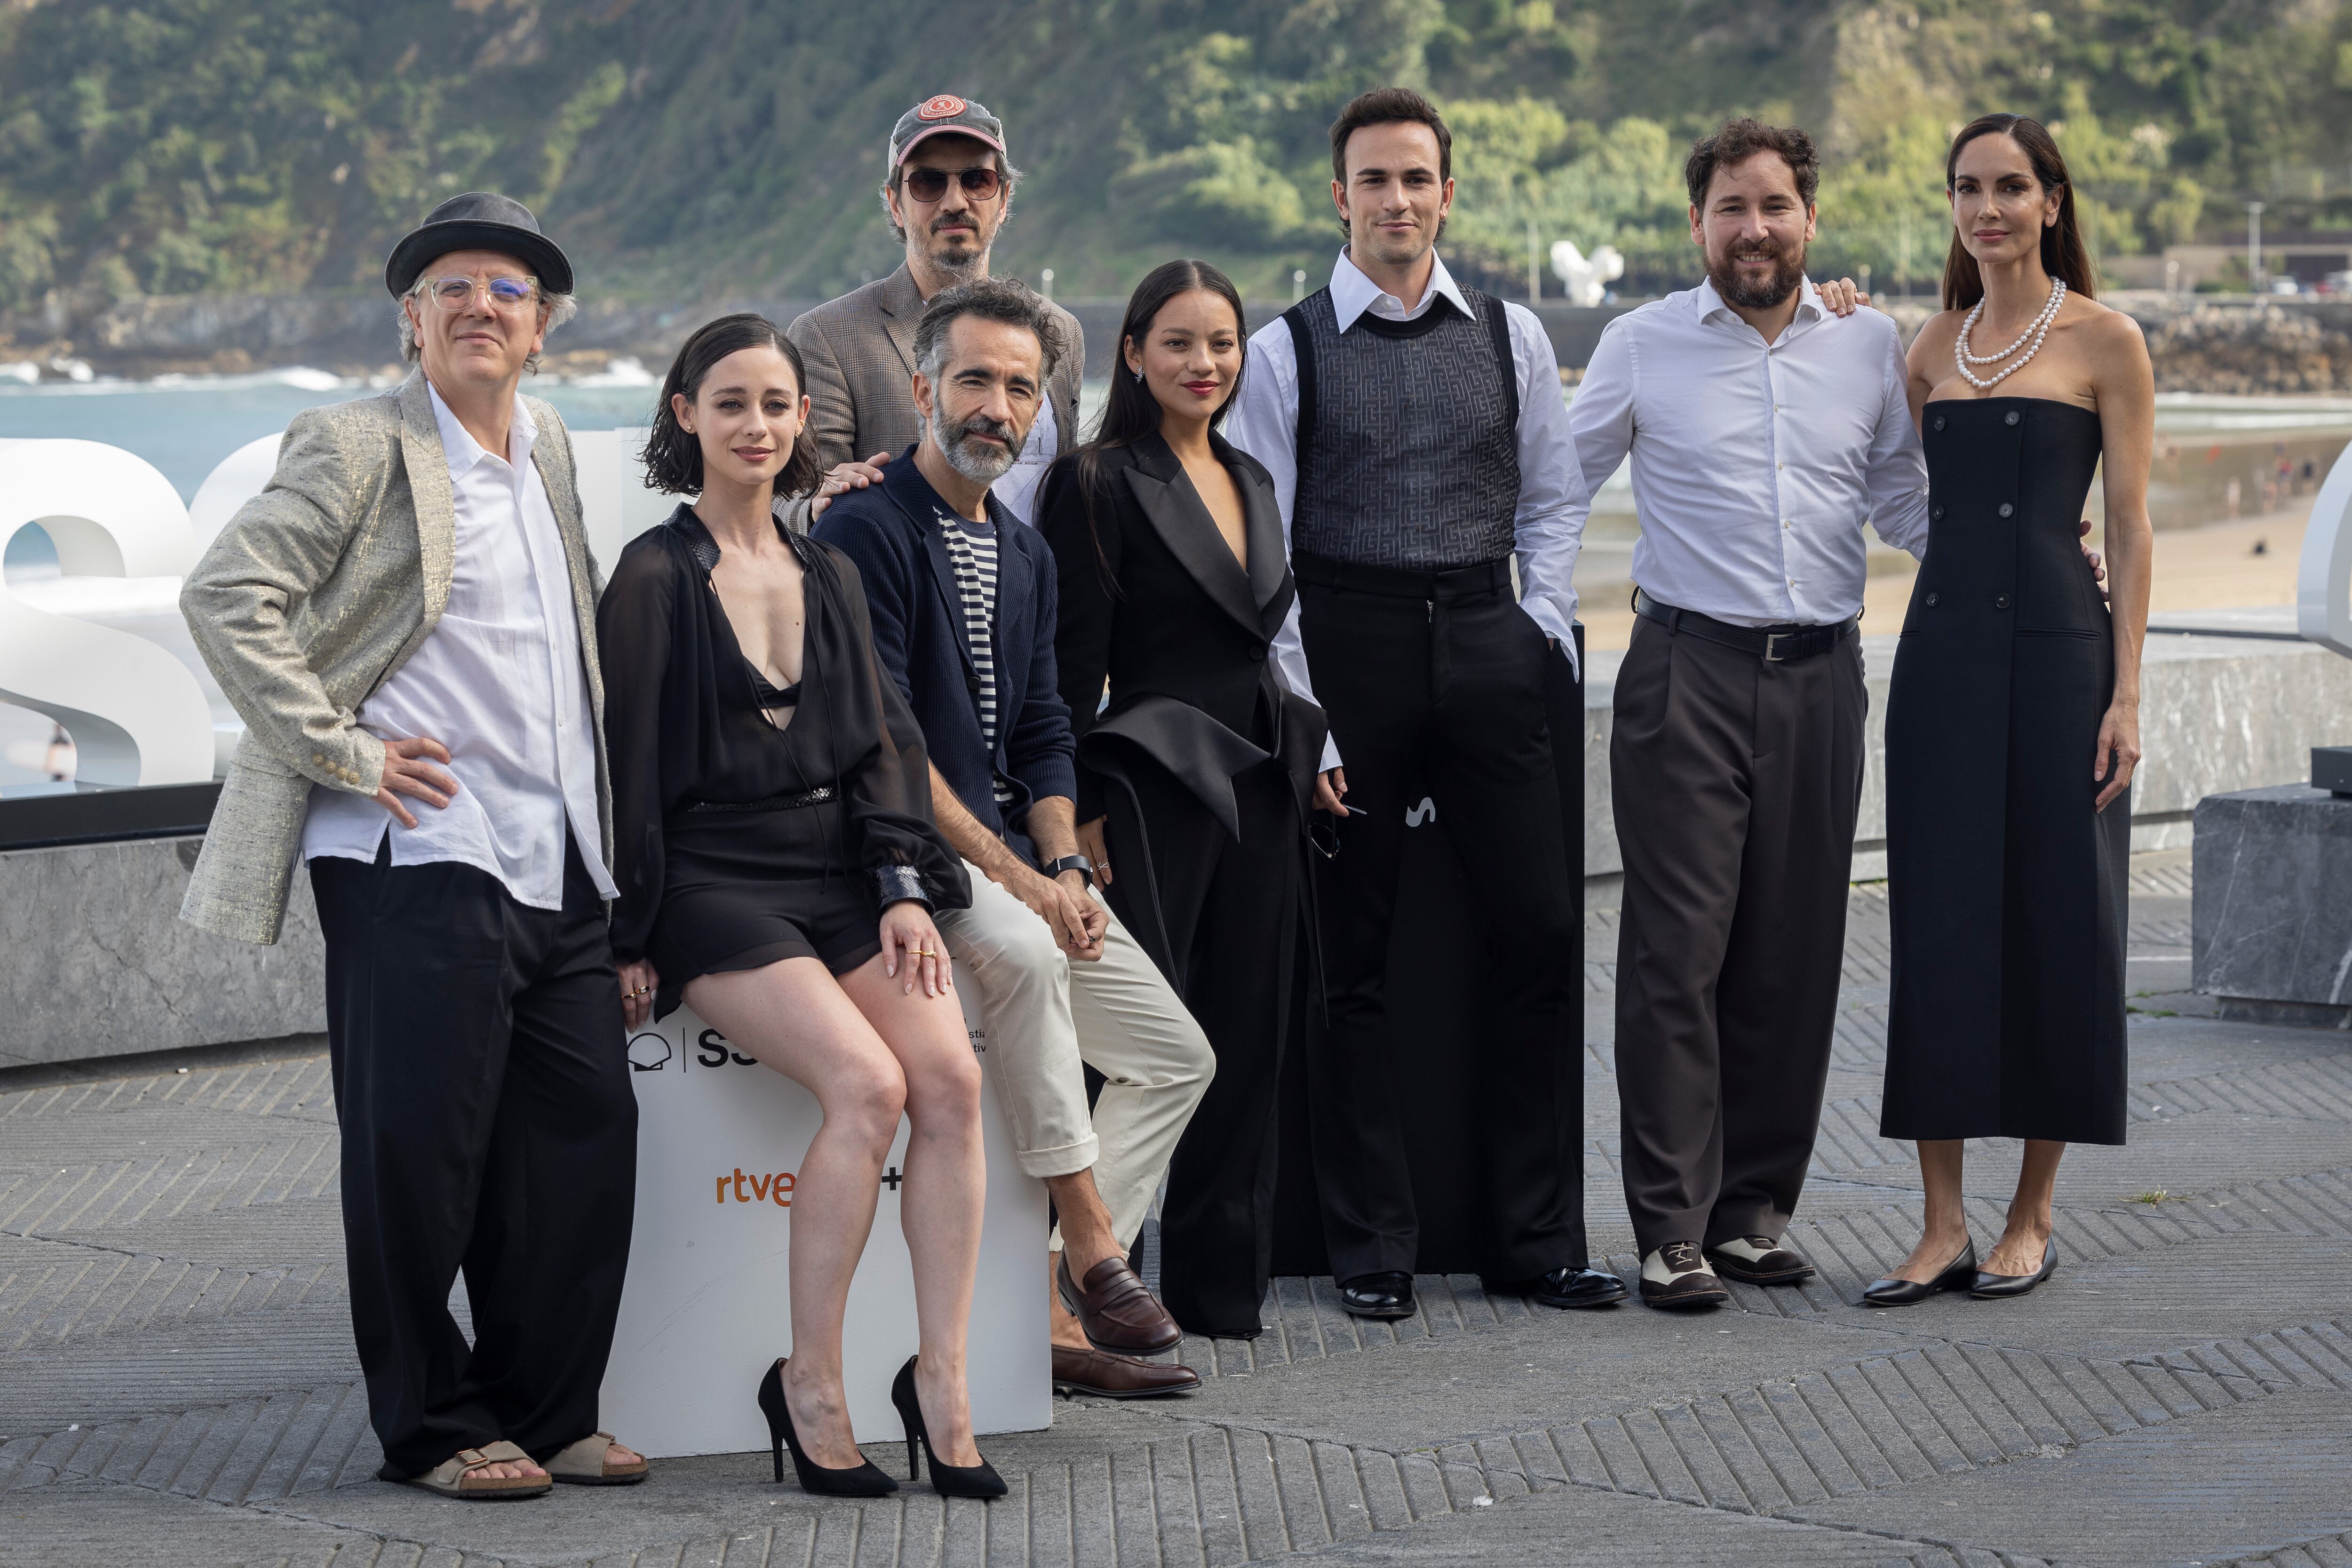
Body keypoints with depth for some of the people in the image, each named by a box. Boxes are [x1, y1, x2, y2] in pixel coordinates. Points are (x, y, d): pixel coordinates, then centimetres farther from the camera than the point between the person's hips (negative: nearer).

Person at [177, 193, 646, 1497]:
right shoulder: (359, 447, -6)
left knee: (585, 1135, 6)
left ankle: (547, 1414, 18)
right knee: (420, 1151, -2)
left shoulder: (547, 446, 17)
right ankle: (433, 1429, 10)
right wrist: (342, 752, -14)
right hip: (418, 861, -7)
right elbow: (225, 598, -13)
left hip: (558, 865, 7)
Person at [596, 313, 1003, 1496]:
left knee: (951, 1076, -20)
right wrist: (634, 940, -5)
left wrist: (904, 888, 0)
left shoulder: (828, 575, 17)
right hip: (715, 878, -5)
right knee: (869, 1086, -26)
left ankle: (942, 1380, -15)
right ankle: (809, 1385, -13)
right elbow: (630, 768, -2)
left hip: (839, 870, 5)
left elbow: (881, 737, 14)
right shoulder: (655, 577, 0)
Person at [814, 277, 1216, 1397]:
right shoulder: (864, 531, -10)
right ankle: (1090, 1248, -29)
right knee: (1021, 950, -37)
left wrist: (1065, 868, -3)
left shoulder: (1023, 557, 16)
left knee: (1176, 1056, 1)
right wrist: (1014, 878, -20)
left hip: (1014, 858, 9)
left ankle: (1052, 1305, -2)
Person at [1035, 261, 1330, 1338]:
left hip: (1259, 784, 7)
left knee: (1246, 1041, 9)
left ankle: (1223, 1286, 16)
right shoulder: (1099, 485, -7)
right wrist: (1079, 812, -14)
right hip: (1154, 784, -7)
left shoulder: (1253, 483, 15)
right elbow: (1071, 665, -10)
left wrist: (1302, 757, 17)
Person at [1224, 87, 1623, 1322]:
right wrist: (1299, 712, -7)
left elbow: (1554, 497, 16)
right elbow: (1260, 546, -1)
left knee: (1542, 931, 0)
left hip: (1487, 649, 2)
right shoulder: (1287, 351, 2)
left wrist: (1545, 626, 1)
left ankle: (1537, 1238, 9)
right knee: (1353, 962, 3)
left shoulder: (1511, 337, 10)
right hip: (1348, 645, -2)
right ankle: (1371, 1249, 12)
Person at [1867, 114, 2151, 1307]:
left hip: (2057, 646, -4)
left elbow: (2129, 525, -3)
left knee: (2053, 918, 1)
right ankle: (1944, 1223, 6)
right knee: (1937, 926, 1)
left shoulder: (2103, 341, 0)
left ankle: (2031, 1219, 12)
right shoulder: (1933, 347, 14)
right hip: (1941, 649, 4)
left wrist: (2126, 691, -9)